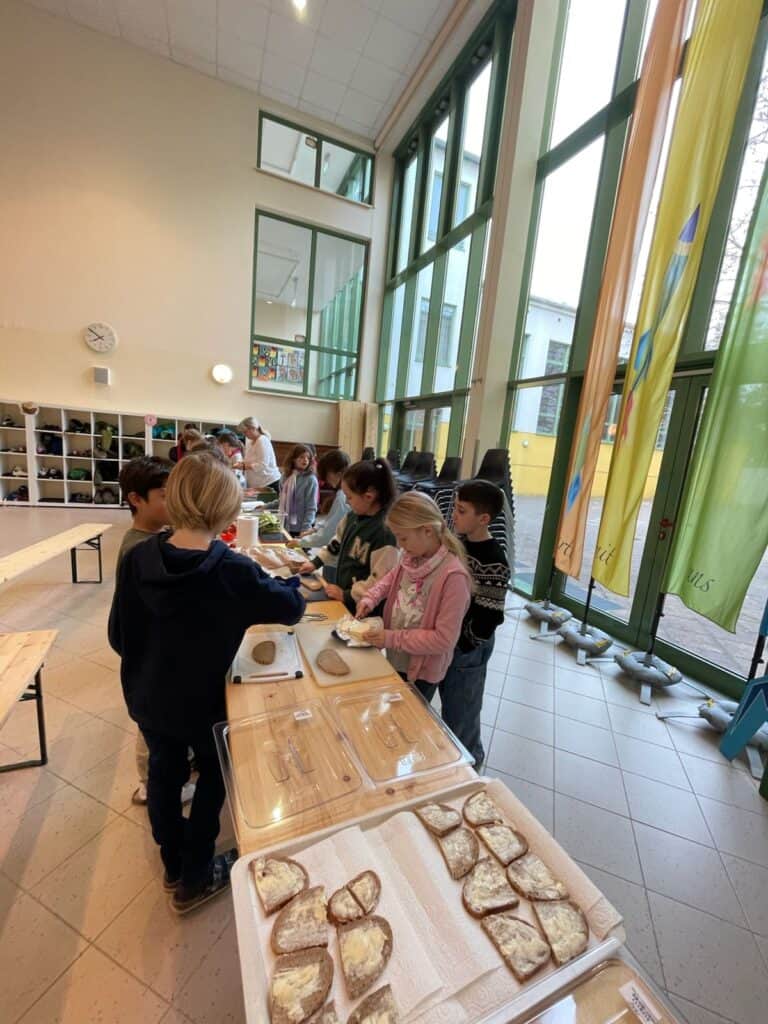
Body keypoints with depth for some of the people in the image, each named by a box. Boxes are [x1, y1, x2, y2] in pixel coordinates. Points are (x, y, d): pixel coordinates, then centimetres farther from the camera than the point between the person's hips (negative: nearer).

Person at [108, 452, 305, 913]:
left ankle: (173, 863, 52)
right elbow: (293, 608, -16)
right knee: (214, 777, 23)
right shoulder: (232, 571, -30)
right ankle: (194, 880, 42)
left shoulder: (138, 558, -17)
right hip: (202, 702, -4)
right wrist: (288, 582, 5)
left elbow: (118, 636, -6)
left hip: (146, 698, 5)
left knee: (164, 773, 27)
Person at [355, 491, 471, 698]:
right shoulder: (410, 557, -9)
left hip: (422, 673, -6)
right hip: (394, 661, 6)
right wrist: (370, 599, -3)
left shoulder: (452, 576, -30)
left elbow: (444, 639, -26)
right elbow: (393, 577, 13)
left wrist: (392, 638, -24)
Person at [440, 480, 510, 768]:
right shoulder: (460, 542, -3)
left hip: (468, 647, -7)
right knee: (449, 700, 26)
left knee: (460, 710, 14)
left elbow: (488, 617, -22)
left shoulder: (493, 562, -26)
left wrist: (461, 644, -13)